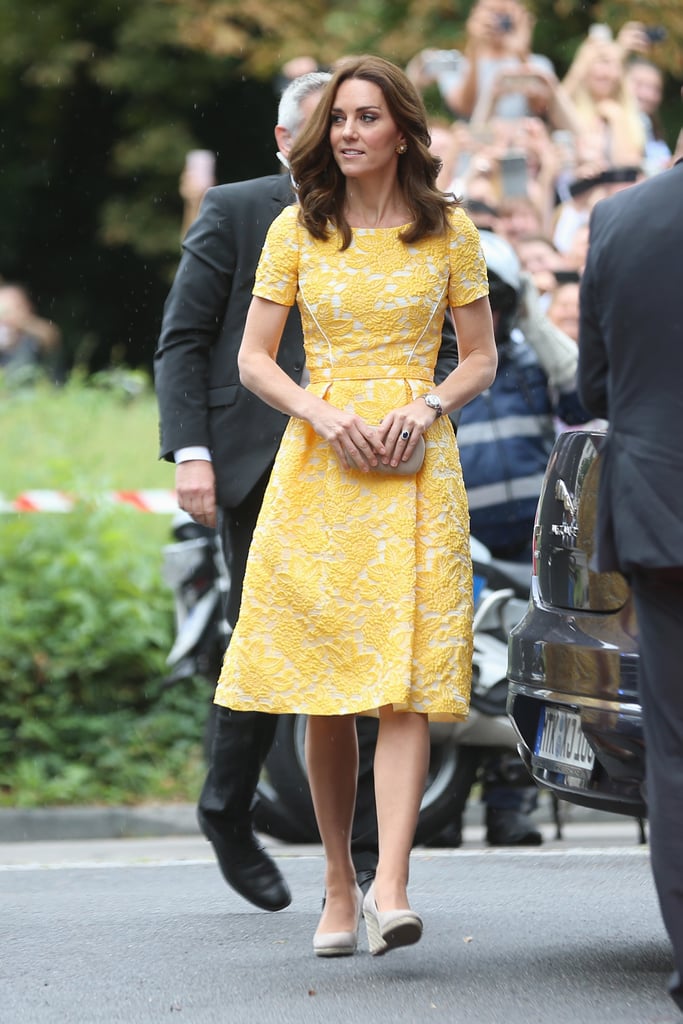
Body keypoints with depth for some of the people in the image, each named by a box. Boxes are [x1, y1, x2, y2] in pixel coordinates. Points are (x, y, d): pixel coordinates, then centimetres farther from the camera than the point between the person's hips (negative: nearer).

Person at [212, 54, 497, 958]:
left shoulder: (449, 231, 5)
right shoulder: (298, 230, 7)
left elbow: (481, 358, 9)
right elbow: (254, 359, 6)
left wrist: (427, 406, -10)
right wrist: (324, 414, -11)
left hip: (416, 470, -1)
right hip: (317, 470, 2)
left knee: (406, 681, -14)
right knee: (325, 692, 1)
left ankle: (390, 889, -23)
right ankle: (339, 886, 13)